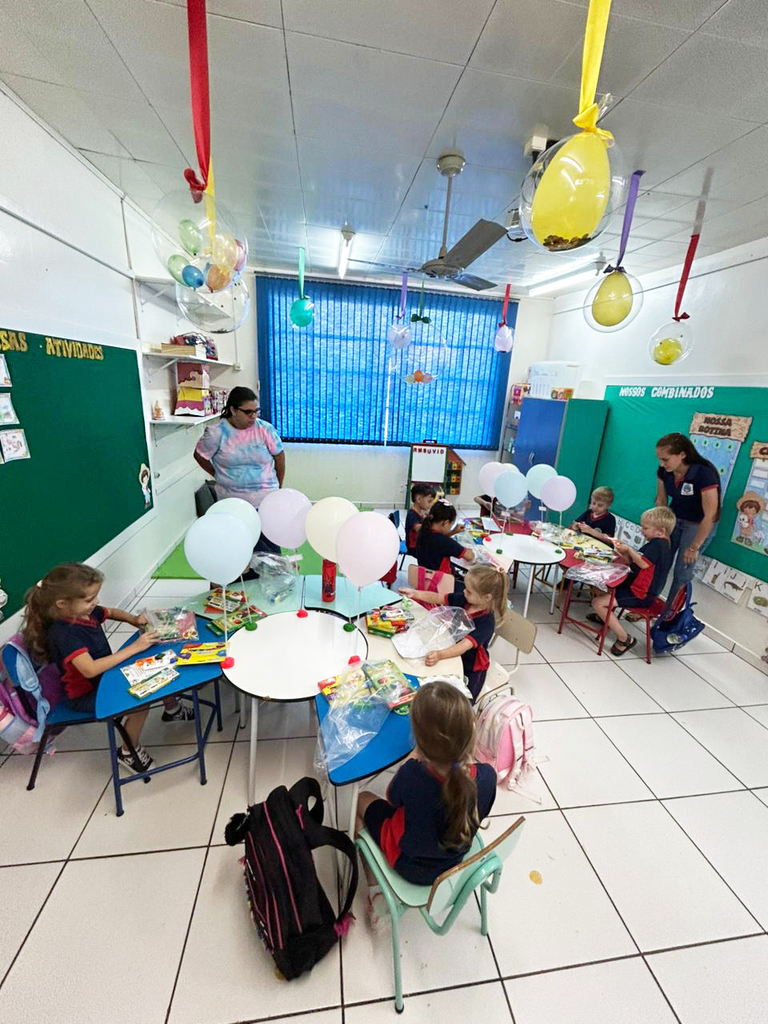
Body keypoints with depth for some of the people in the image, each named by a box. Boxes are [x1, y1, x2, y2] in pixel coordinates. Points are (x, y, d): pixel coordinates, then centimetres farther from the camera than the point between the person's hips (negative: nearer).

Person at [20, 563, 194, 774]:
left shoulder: (87, 612, -8)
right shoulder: (63, 633, -32)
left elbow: (112, 612, 15)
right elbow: (90, 670, -40)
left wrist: (133, 619, -5)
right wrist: (134, 647, -37)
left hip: (107, 673, 8)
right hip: (87, 694, -8)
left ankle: (172, 709, 27)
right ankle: (129, 752, 4)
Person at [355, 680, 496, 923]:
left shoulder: (412, 775, -40)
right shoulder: (487, 776, -32)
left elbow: (392, 798, -14)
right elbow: (480, 813, -7)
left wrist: (416, 755, -16)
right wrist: (466, 756, -11)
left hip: (410, 866, -3)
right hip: (458, 859, 3)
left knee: (363, 800, 19)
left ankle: (376, 892, 25)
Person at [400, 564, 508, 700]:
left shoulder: (486, 622, -28)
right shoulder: (464, 599, -10)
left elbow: (465, 645, -38)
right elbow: (437, 598, 0)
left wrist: (440, 655, -53)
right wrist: (415, 594, -14)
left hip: (470, 668, -6)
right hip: (452, 651, 6)